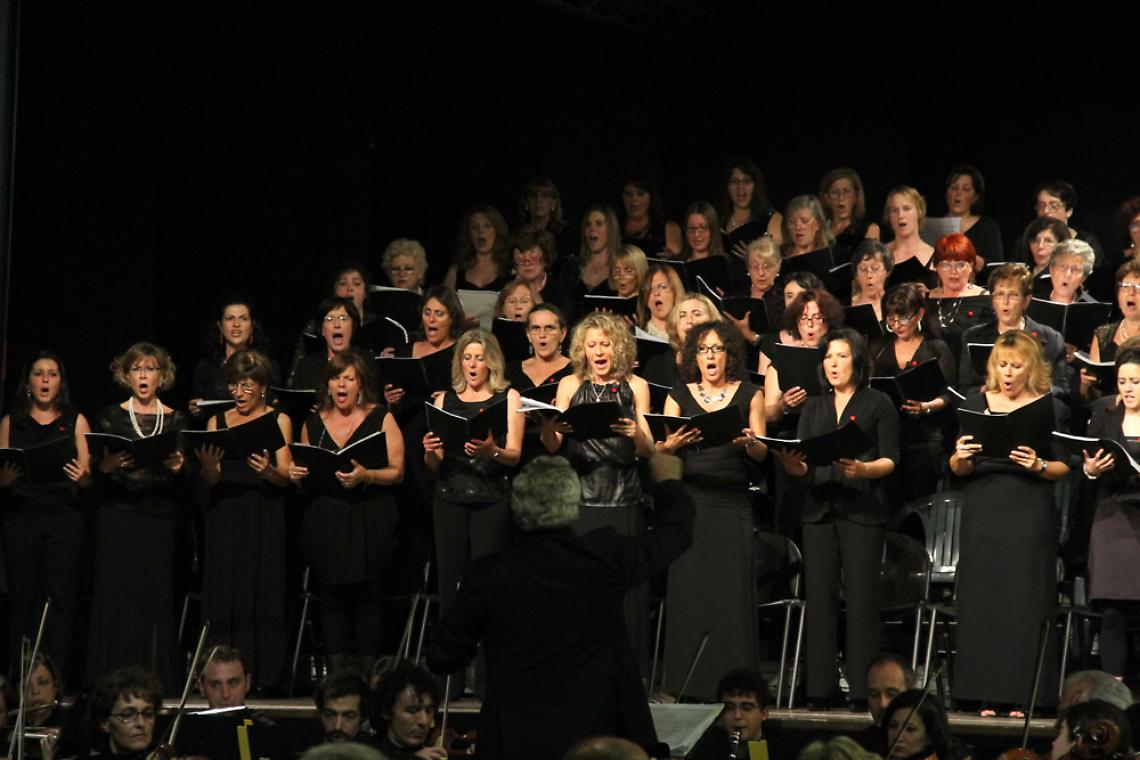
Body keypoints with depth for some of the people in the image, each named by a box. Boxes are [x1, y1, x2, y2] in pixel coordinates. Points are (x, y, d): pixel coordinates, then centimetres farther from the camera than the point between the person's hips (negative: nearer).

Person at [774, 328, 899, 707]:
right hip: (819, 507, 4)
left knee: (861, 596, -6)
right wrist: (792, 464, -12)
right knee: (818, 594, 0)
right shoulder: (814, 407, 17)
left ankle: (863, 686, -4)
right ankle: (819, 686, 3)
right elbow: (801, 463, 11)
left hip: (861, 508, -4)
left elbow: (891, 460, -2)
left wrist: (863, 469, -21)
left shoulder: (878, 404, 5)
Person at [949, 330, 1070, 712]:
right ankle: (986, 694, 5)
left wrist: (1039, 465, -18)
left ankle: (1022, 693, 1)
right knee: (982, 597, 0)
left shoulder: (1051, 409, 4)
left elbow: (1065, 466, 1)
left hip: (1030, 513, -2)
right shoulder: (975, 404, 8)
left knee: (1025, 598, -3)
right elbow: (960, 471, 7)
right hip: (983, 512, 2)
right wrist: (960, 458, -14)